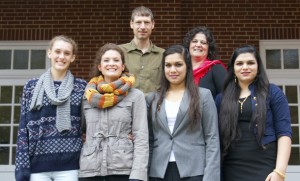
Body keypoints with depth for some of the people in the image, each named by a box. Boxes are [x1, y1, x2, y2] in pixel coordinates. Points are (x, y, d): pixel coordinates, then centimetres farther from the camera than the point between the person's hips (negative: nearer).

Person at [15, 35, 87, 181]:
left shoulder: (82, 87, 6)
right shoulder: (31, 87, 7)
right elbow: (23, 129, 4)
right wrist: (22, 169, -3)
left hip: (69, 165, 0)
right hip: (37, 164, 1)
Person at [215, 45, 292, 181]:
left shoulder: (273, 93, 3)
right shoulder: (222, 98, 10)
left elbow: (284, 133, -4)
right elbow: (217, 134, 10)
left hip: (265, 168, -2)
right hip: (232, 169, 3)